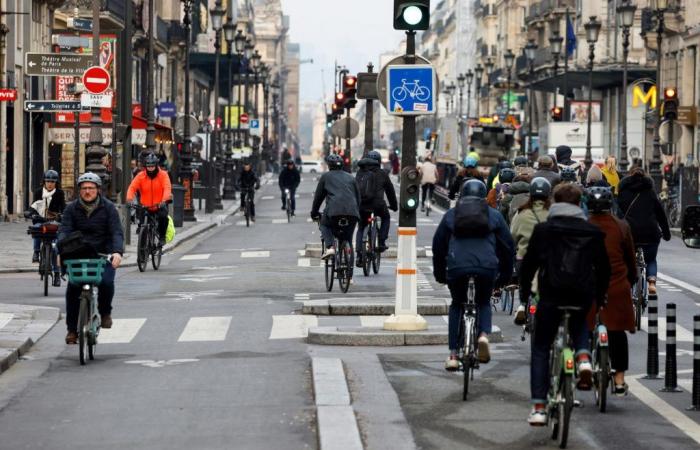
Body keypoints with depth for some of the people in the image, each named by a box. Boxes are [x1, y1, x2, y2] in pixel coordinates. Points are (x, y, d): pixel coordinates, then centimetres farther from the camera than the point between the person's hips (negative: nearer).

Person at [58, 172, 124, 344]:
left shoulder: (108, 208, -2)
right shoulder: (71, 209, 4)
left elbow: (117, 232, -11)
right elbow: (64, 230, -7)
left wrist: (117, 252, -31)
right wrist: (62, 249, -29)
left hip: (103, 255, -2)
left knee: (106, 282, -27)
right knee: (72, 288, -13)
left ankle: (105, 312, 3)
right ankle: (72, 329, 1)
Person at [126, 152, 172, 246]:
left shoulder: (163, 175, -4)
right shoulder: (141, 176, 0)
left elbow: (167, 188, -17)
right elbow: (132, 187, -10)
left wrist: (165, 200, -36)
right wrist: (129, 199, -29)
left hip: (159, 206, -2)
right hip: (145, 207, 2)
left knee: (163, 216, -29)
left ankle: (162, 237, -8)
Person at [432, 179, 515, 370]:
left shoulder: (451, 214, 18)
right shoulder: (494, 215, 17)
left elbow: (438, 244, 19)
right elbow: (507, 245, 16)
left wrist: (439, 273, 28)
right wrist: (505, 275, 24)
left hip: (457, 266, 0)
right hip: (487, 267, 0)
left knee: (457, 305, 20)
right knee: (484, 302, 25)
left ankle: (453, 355, 12)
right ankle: (484, 334, -5)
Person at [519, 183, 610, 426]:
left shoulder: (543, 229, 1)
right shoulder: (593, 232, 6)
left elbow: (528, 263, 2)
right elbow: (604, 268, 9)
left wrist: (525, 291, 17)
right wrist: (600, 296, 23)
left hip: (551, 295, -2)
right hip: (583, 296, 2)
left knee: (540, 350, 11)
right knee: (578, 323, 37)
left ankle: (539, 407, 1)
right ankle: (583, 357, 6)